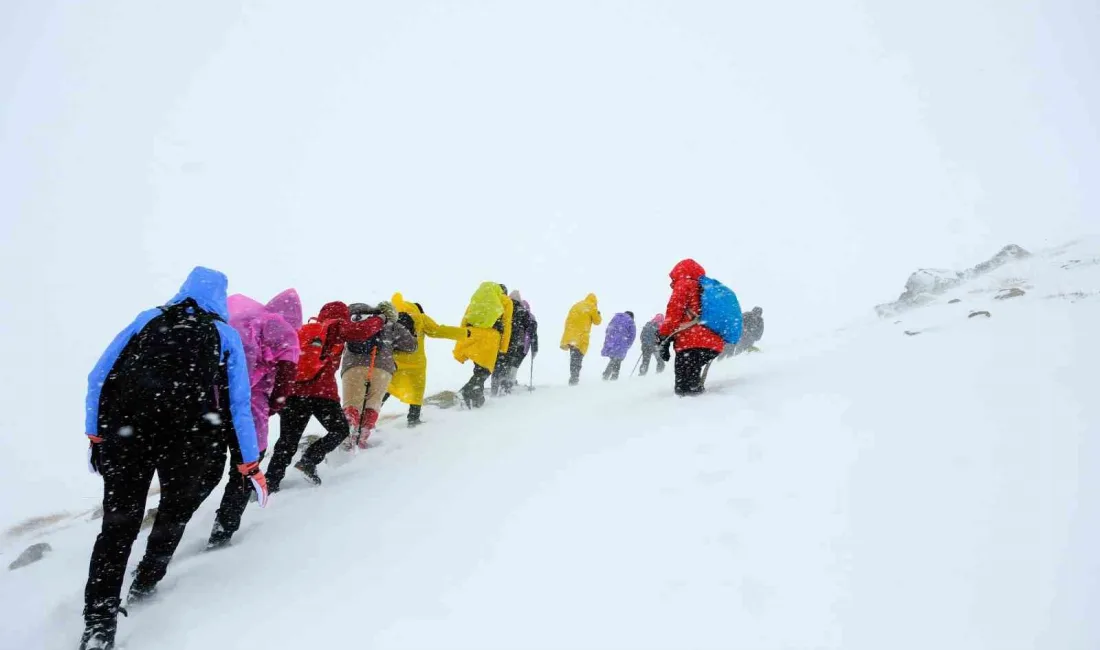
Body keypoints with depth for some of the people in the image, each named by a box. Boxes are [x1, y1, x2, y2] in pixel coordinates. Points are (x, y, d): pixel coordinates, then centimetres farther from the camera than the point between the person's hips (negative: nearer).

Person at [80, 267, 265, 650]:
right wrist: (251, 465, 9)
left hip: (123, 434, 1)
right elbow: (239, 405, 5)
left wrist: (95, 434, 17)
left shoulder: (147, 320, 13)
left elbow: (99, 377, 9)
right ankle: (146, 582, 38)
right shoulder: (225, 335, 8)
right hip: (189, 441, -1)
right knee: (175, 512, 25)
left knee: (117, 525, 11)